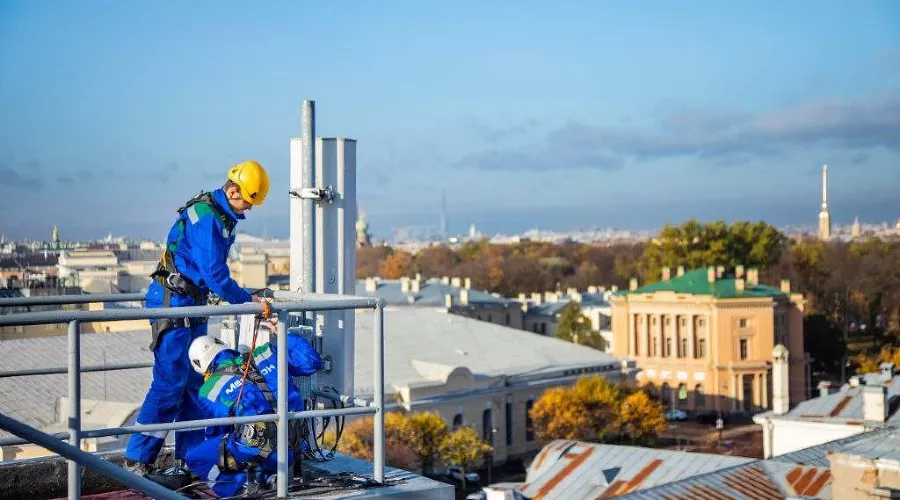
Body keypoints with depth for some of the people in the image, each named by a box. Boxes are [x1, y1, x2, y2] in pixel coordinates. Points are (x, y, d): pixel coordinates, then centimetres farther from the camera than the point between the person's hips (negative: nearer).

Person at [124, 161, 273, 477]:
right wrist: (248, 300, -14)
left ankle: (188, 457, 16)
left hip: (193, 303, 10)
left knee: (195, 381, 10)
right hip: (173, 303, -10)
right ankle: (137, 460, -4)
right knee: (170, 383, -10)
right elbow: (214, 273, -22)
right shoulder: (206, 216, -19)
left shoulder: (223, 216, 12)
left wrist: (246, 297, 9)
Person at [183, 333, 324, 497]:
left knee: (194, 458, 15)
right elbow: (311, 362, 10)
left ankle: (242, 485, -2)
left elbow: (214, 434, 23)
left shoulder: (208, 390, 8)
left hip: (254, 452, -5)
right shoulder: (263, 354, 10)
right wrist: (287, 336, 26)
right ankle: (268, 478, 7)